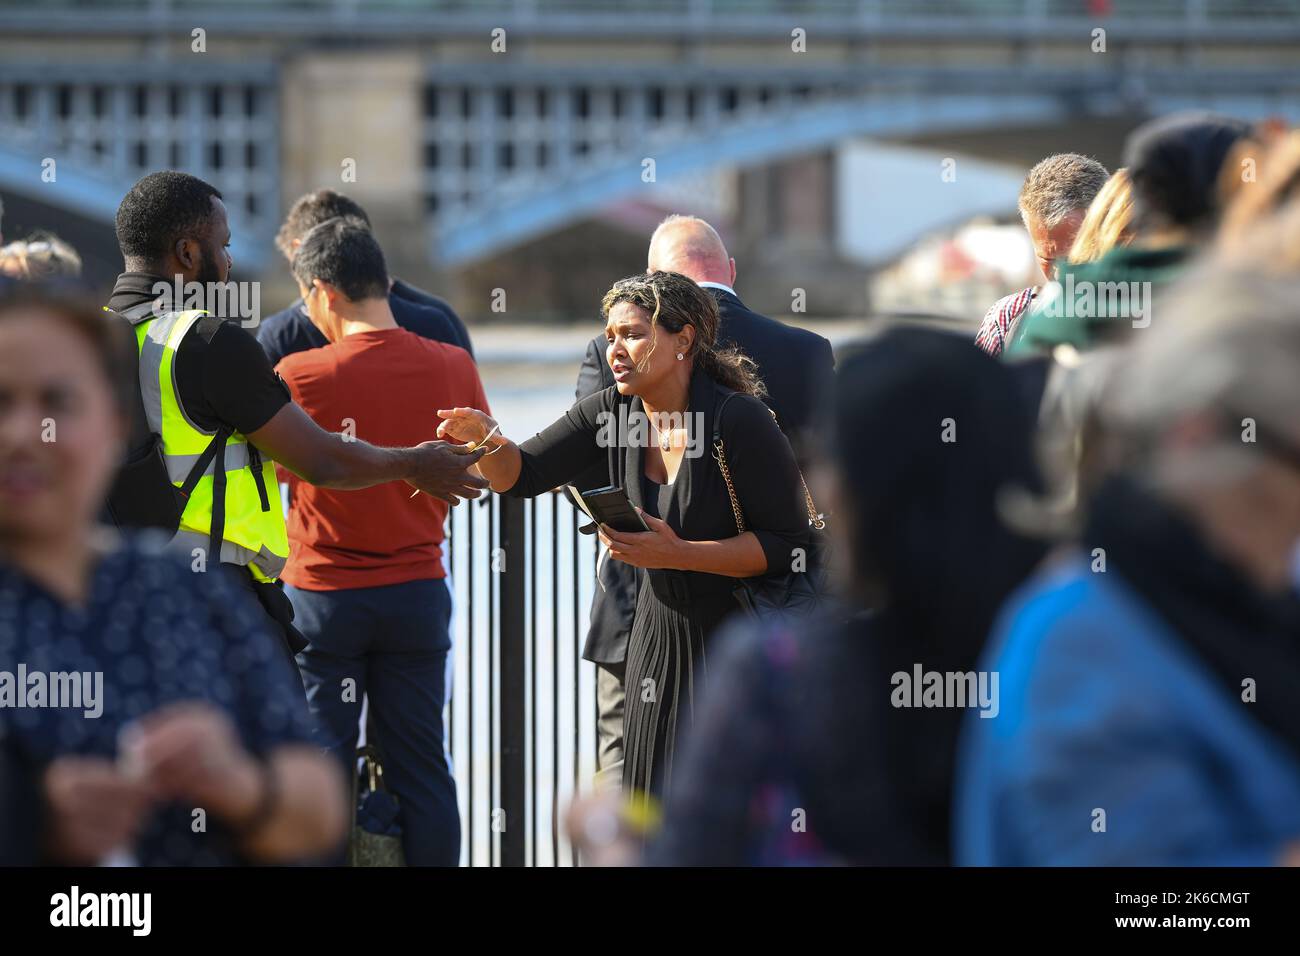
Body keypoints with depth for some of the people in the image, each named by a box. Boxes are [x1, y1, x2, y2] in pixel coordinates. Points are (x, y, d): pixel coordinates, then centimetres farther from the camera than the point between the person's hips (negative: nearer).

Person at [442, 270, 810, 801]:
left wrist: (677, 554, -27)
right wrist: (484, 437, -22)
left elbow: (788, 543, -20)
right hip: (662, 634, 6)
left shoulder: (740, 420, -20)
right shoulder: (613, 413, -3)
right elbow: (520, 475, 1)